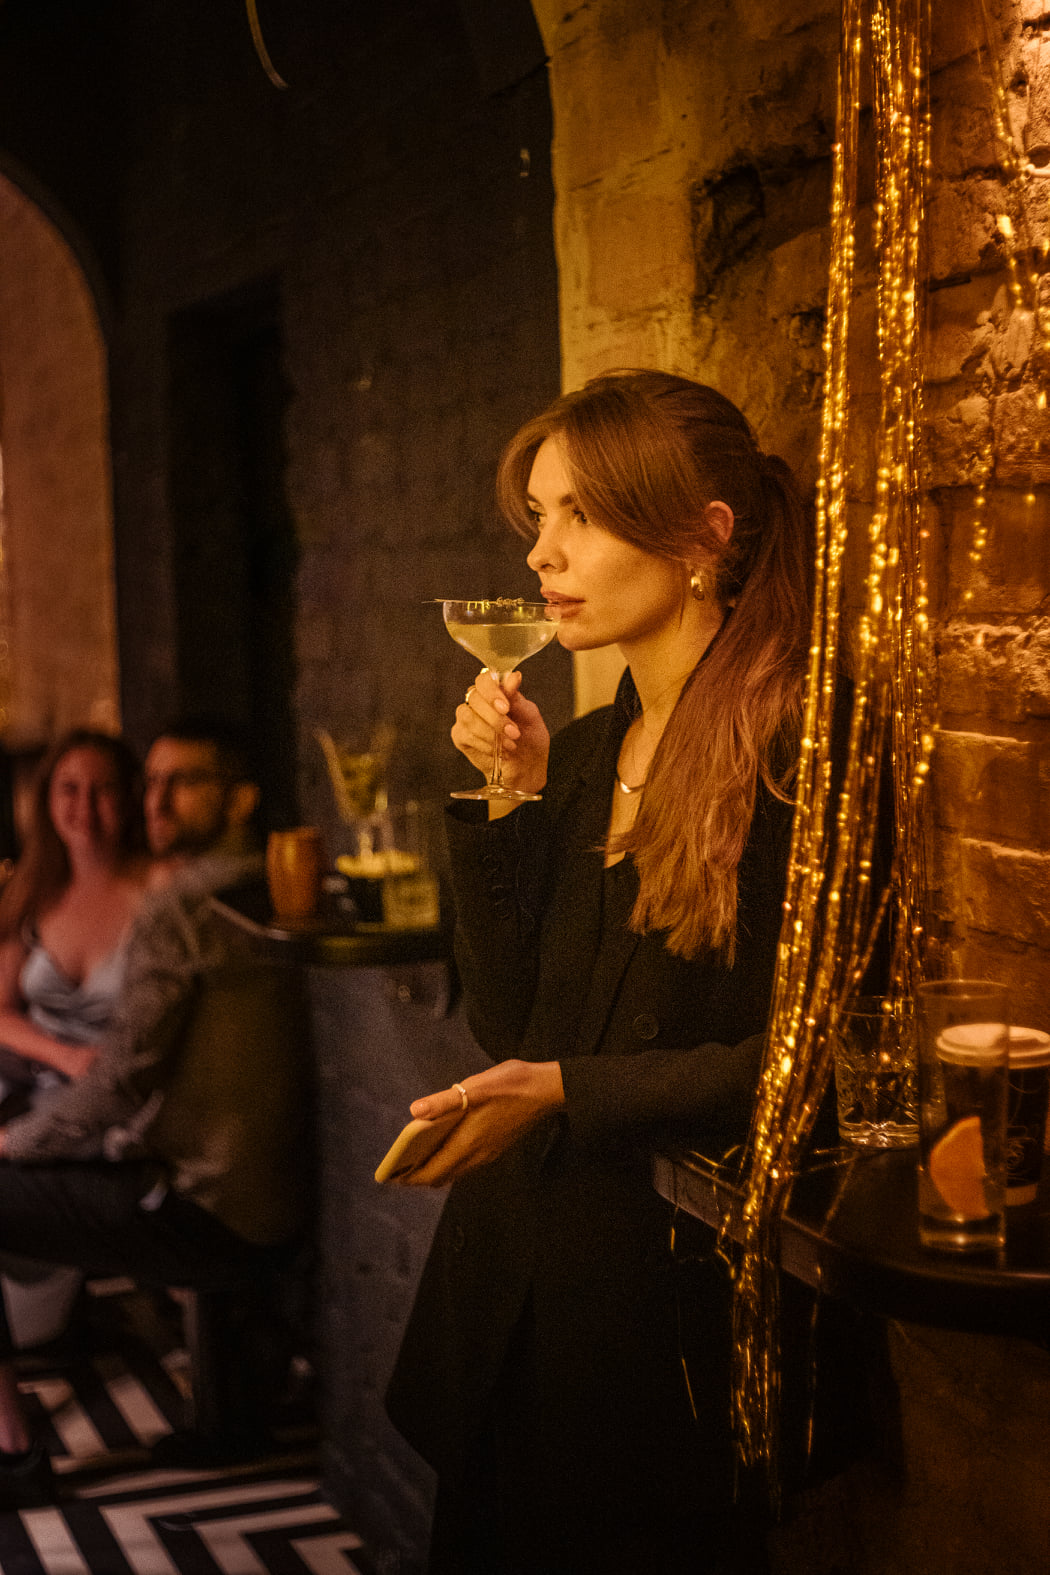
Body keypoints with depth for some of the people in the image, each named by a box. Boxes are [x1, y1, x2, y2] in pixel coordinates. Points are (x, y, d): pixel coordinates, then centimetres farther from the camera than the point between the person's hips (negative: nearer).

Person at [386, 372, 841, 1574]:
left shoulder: (800, 750, -13)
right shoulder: (584, 750, 8)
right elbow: (508, 1022, 4)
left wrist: (568, 1092, -22)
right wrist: (512, 797, -4)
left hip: (679, 1288, -7)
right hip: (516, 1272, 7)